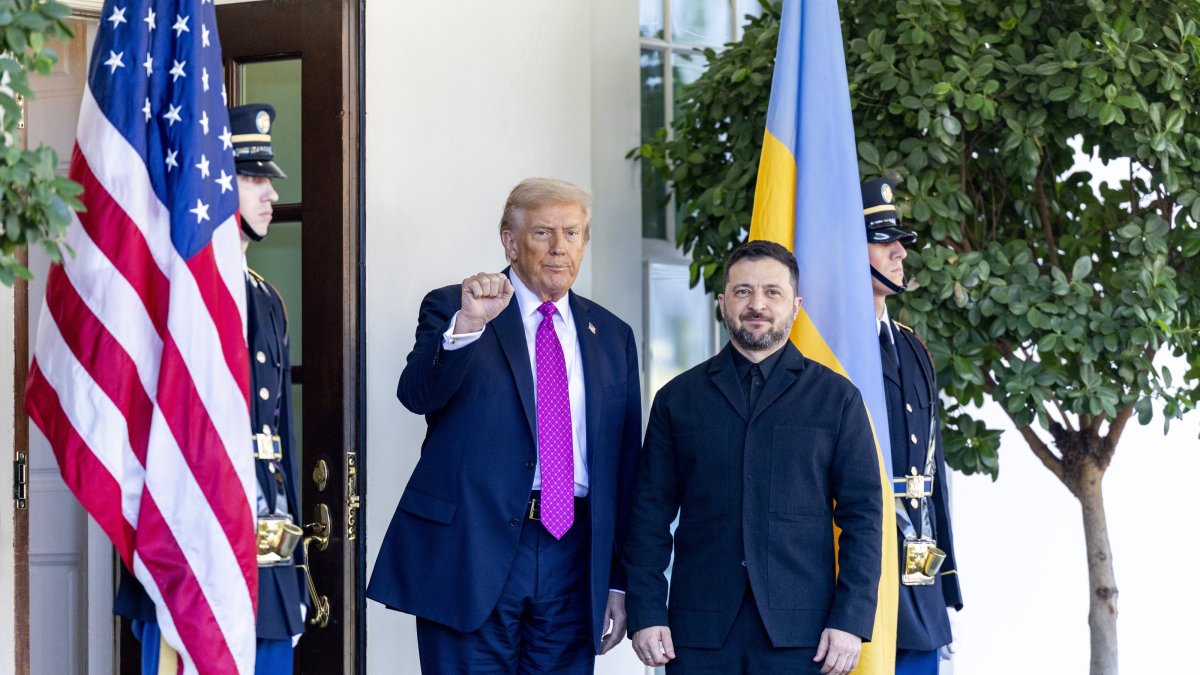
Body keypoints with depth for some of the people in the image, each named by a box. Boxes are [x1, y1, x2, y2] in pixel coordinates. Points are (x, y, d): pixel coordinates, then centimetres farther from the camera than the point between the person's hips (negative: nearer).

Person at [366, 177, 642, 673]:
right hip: (472, 552, -3)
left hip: (572, 558, 4)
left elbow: (624, 465, 14)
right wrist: (467, 325, -31)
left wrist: (619, 581, 10)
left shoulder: (612, 336, 15)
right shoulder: (450, 308, 4)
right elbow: (416, 395, -14)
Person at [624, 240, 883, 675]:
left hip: (801, 633, -1)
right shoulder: (678, 399, 12)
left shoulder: (837, 398, 8)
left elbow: (862, 514, 4)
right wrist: (646, 613, -1)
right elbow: (651, 514, 9)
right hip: (700, 632, 1)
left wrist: (850, 621, -5)